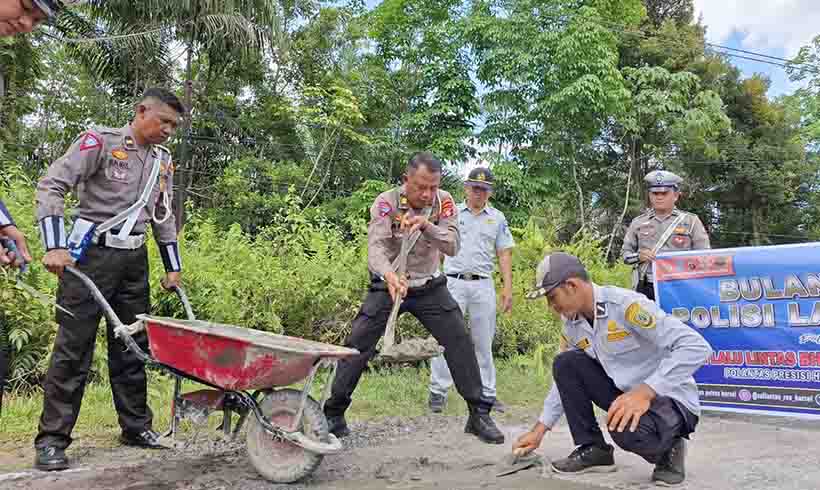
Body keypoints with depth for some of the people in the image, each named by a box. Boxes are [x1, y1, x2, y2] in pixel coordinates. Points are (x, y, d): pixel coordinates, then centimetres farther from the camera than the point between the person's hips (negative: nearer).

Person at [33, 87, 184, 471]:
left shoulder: (163, 161, 13)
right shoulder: (101, 141, -6)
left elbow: (163, 218, 20)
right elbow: (51, 186, -12)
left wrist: (173, 267, 18)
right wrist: (55, 246, -21)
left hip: (134, 260, 6)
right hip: (92, 253, -6)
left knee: (133, 346, 11)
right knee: (73, 347, -3)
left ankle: (136, 426, 22)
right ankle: (52, 438, 6)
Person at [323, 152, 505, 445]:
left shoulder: (444, 203, -10)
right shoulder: (386, 203, -19)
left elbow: (452, 247, -20)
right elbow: (376, 247, -31)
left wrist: (426, 225, -39)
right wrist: (389, 275, -52)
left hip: (430, 287, 2)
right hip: (388, 286, -2)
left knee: (460, 343, -4)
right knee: (357, 346, -6)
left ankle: (479, 414, 9)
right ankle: (334, 414, 10)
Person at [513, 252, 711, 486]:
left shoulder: (626, 305, -25)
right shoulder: (572, 326, 0)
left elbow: (697, 347, -30)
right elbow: (565, 379, 13)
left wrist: (645, 391, -37)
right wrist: (540, 429, 9)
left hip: (670, 399, -7)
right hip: (626, 395, 7)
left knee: (626, 430, -37)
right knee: (565, 363, -7)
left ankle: (667, 449, 0)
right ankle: (593, 449, 3)